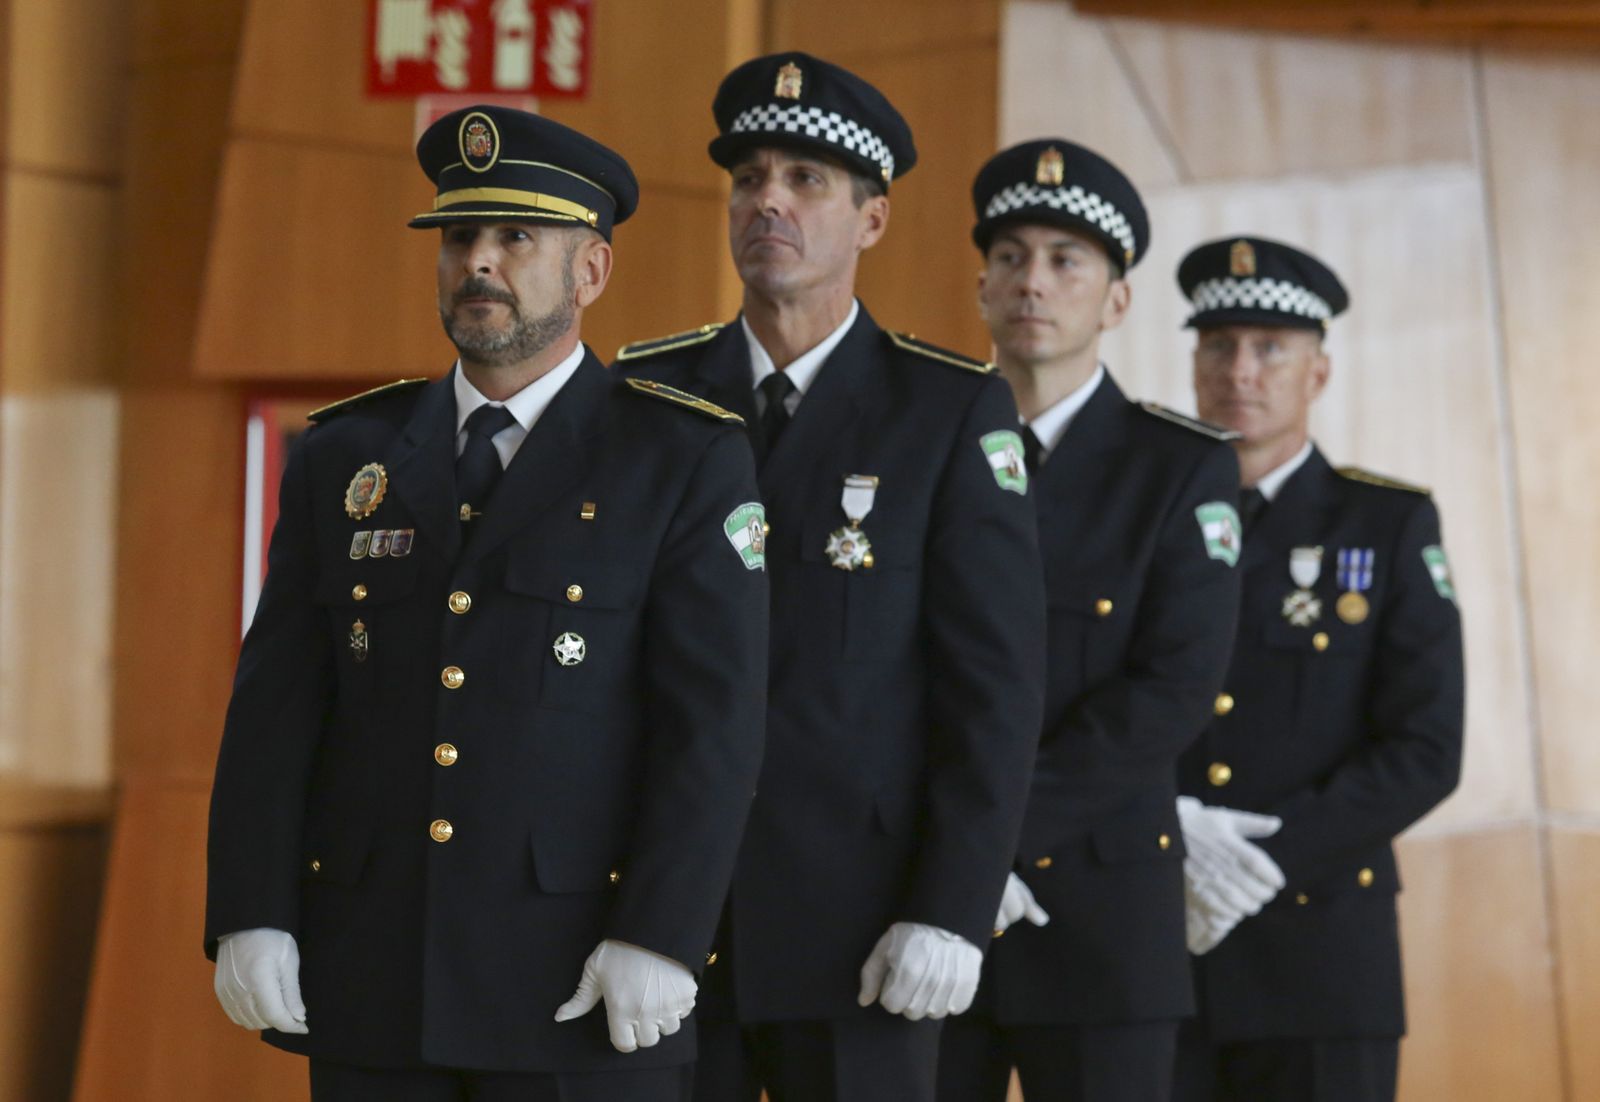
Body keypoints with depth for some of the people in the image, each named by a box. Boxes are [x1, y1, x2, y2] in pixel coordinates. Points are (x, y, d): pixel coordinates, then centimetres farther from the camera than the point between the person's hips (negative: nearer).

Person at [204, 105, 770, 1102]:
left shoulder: (686, 460, -1)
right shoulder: (346, 457, 11)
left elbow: (715, 720, -8)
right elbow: (277, 708, 7)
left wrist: (658, 940, -16)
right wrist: (250, 916, -2)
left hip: (581, 992, -3)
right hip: (371, 984, 4)